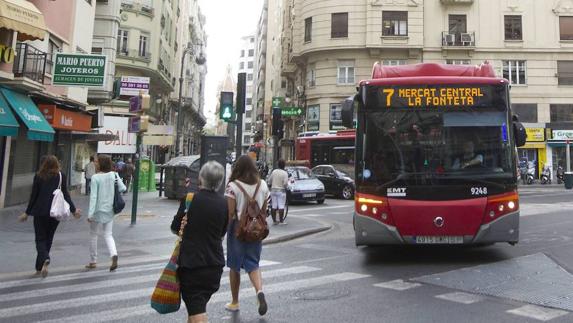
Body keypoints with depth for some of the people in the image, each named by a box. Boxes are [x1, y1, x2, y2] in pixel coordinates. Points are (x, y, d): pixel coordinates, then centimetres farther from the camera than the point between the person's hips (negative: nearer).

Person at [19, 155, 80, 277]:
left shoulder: (38, 176, -3)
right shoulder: (61, 176, -1)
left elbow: (33, 196, -1)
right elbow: (66, 195, -2)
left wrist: (27, 212, 9)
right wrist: (73, 209, 6)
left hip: (40, 212, -2)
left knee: (40, 239, 5)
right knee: (48, 239, 14)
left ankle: (45, 259, -22)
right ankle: (39, 267, 19)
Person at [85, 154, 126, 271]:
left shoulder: (95, 177, -15)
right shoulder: (114, 175, -3)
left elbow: (93, 196, -17)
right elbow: (123, 188, 0)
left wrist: (90, 213, -16)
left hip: (98, 210, -4)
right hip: (110, 210, 4)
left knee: (93, 235, 14)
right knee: (108, 235, 13)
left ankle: (93, 261, 24)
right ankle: (114, 254, -11)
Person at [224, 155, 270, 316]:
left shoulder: (233, 186, -11)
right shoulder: (263, 185, 3)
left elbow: (230, 213, -14)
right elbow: (264, 210, 8)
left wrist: (222, 231, -6)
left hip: (238, 229, -3)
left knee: (234, 266, 11)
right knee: (253, 264, 12)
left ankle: (235, 302, 23)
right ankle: (260, 291, -14)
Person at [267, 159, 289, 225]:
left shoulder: (274, 171, 2)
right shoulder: (285, 173, -12)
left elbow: (269, 180, 7)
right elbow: (285, 183, -17)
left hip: (273, 190, 5)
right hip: (281, 191, -5)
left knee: (273, 206, 7)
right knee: (281, 206, -1)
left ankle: (274, 220, 11)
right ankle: (281, 221, 0)